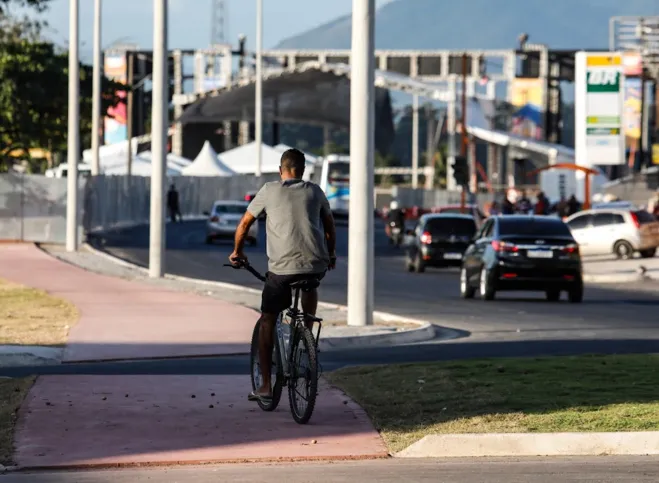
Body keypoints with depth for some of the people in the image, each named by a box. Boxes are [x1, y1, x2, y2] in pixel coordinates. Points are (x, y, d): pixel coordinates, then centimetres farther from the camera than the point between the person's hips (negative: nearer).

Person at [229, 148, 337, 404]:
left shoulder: (270, 190, 8)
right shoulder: (315, 191, 14)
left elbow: (244, 224, 12)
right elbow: (330, 227, 25)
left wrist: (237, 252, 29)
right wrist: (331, 255, 41)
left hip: (282, 267, -3)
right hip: (317, 265, 3)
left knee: (267, 321, 10)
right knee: (310, 285, 39)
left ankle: (266, 386, 5)